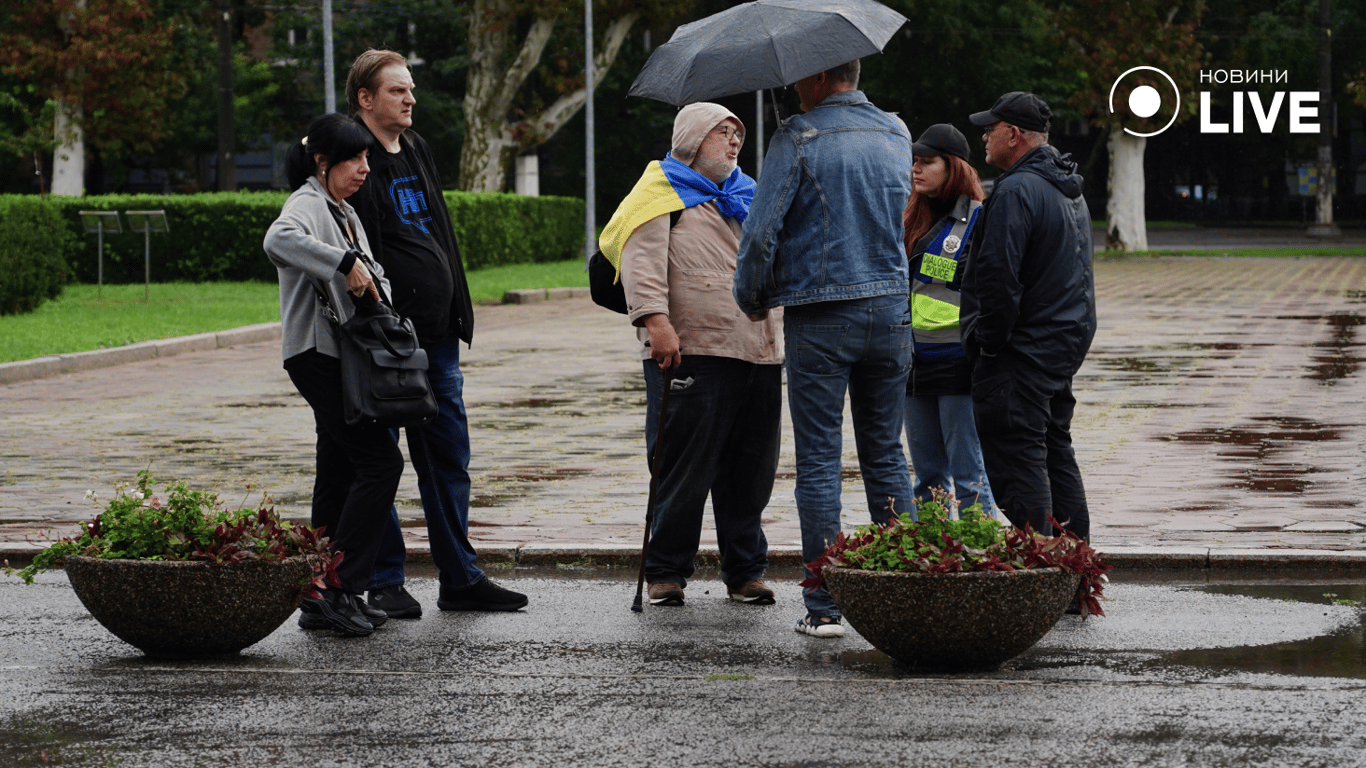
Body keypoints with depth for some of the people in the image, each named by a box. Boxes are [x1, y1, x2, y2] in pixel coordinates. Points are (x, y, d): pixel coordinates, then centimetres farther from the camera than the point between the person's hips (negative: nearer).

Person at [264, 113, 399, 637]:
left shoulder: (345, 212, 21)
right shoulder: (308, 204, -10)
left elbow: (368, 278, 31)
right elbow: (280, 241, -34)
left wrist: (373, 281, 9)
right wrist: (347, 263, -37)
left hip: (345, 356, 10)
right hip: (317, 354, -10)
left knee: (340, 476, 9)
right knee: (380, 461, -15)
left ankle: (322, 599, 11)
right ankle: (341, 588, -14)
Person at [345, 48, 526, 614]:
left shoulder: (416, 152, 17)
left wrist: (458, 311, 18)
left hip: (437, 336, 8)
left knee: (449, 460, 10)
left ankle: (460, 577, 15)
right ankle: (385, 583, 8)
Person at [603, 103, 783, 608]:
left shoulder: (749, 196, 25)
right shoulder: (664, 191, 3)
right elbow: (642, 260, -11)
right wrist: (656, 320, -23)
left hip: (758, 355, 6)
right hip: (691, 354, -6)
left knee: (751, 472, 7)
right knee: (684, 470, -5)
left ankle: (745, 570, 16)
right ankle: (666, 573, 5)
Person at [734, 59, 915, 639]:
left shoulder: (799, 139, -10)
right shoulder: (897, 135, 9)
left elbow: (760, 231, -13)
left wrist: (751, 298, 4)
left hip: (819, 318, -5)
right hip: (891, 309, 5)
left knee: (819, 462, 0)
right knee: (886, 456, 12)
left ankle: (824, 606, -2)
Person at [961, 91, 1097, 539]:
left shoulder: (1016, 191, -18)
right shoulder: (1069, 189, 16)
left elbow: (998, 276, -24)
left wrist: (989, 341, -14)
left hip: (1023, 349, -10)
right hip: (1067, 343, 10)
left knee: (1018, 460, -8)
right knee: (1057, 455, 16)